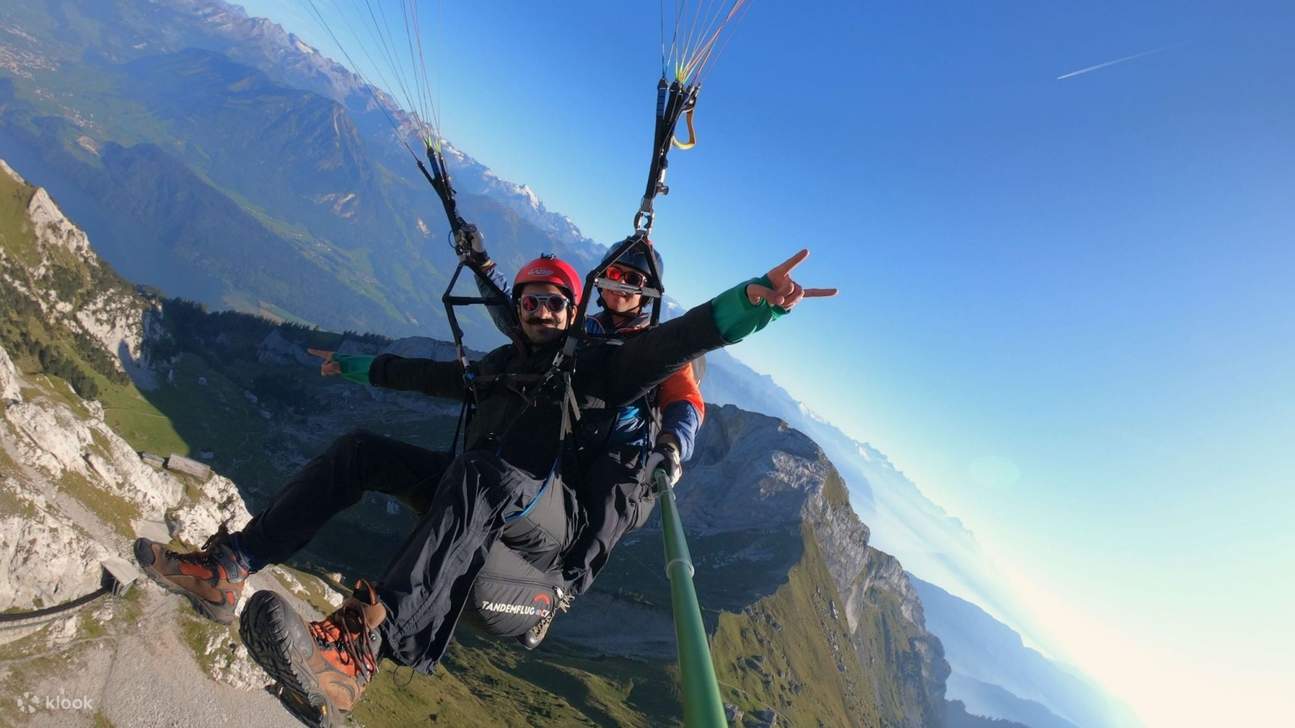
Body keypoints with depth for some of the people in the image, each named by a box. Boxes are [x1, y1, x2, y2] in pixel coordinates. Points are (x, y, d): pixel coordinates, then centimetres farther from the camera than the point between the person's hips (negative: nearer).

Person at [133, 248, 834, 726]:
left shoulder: (597, 366, 5)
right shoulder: (500, 363, 25)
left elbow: (676, 339, -12)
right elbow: (429, 374, 38)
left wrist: (751, 301, -29)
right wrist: (357, 366, 50)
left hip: (546, 516, -7)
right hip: (470, 492, 7)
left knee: (482, 474, -40)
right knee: (360, 448, -3)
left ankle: (356, 650, -58)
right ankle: (228, 569, -13)